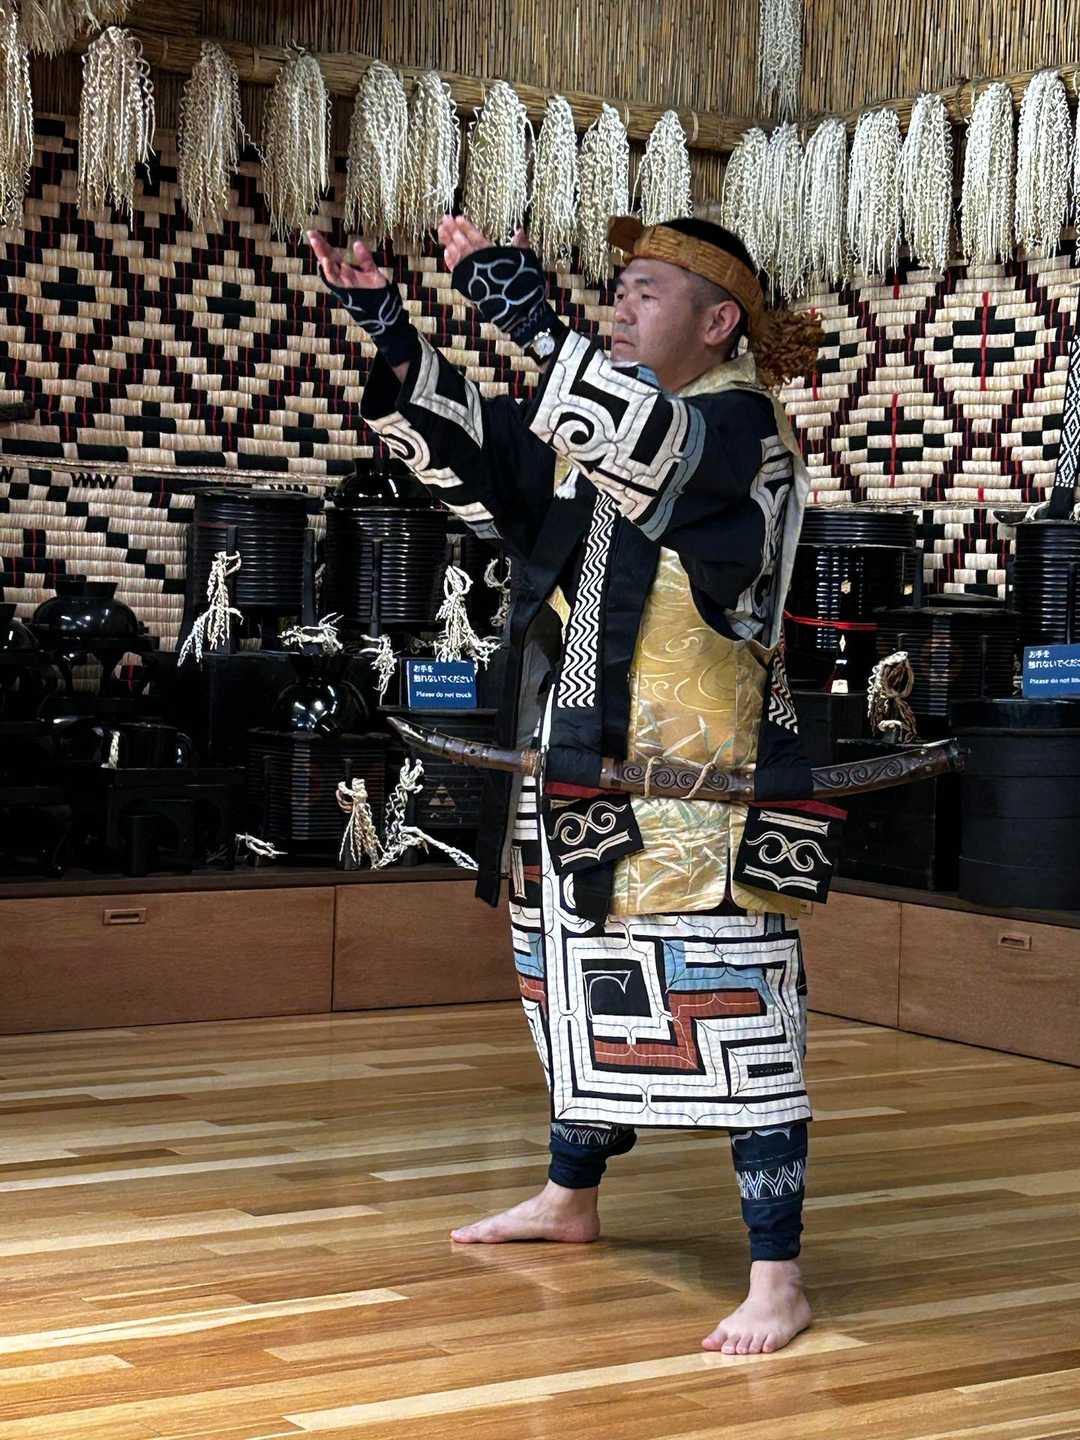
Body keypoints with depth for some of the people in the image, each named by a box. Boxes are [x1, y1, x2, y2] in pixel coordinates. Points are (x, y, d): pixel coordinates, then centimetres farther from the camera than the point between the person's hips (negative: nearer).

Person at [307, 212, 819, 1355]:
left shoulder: (742, 426, -10)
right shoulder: (596, 429, 14)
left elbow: (656, 446, -30)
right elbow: (471, 452, 10)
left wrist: (530, 318, -32)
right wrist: (389, 330, -3)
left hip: (699, 784, -8)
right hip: (584, 768, 8)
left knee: (728, 1008, -8)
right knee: (581, 985, 20)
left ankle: (778, 1276, -2)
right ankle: (572, 1197, 40)